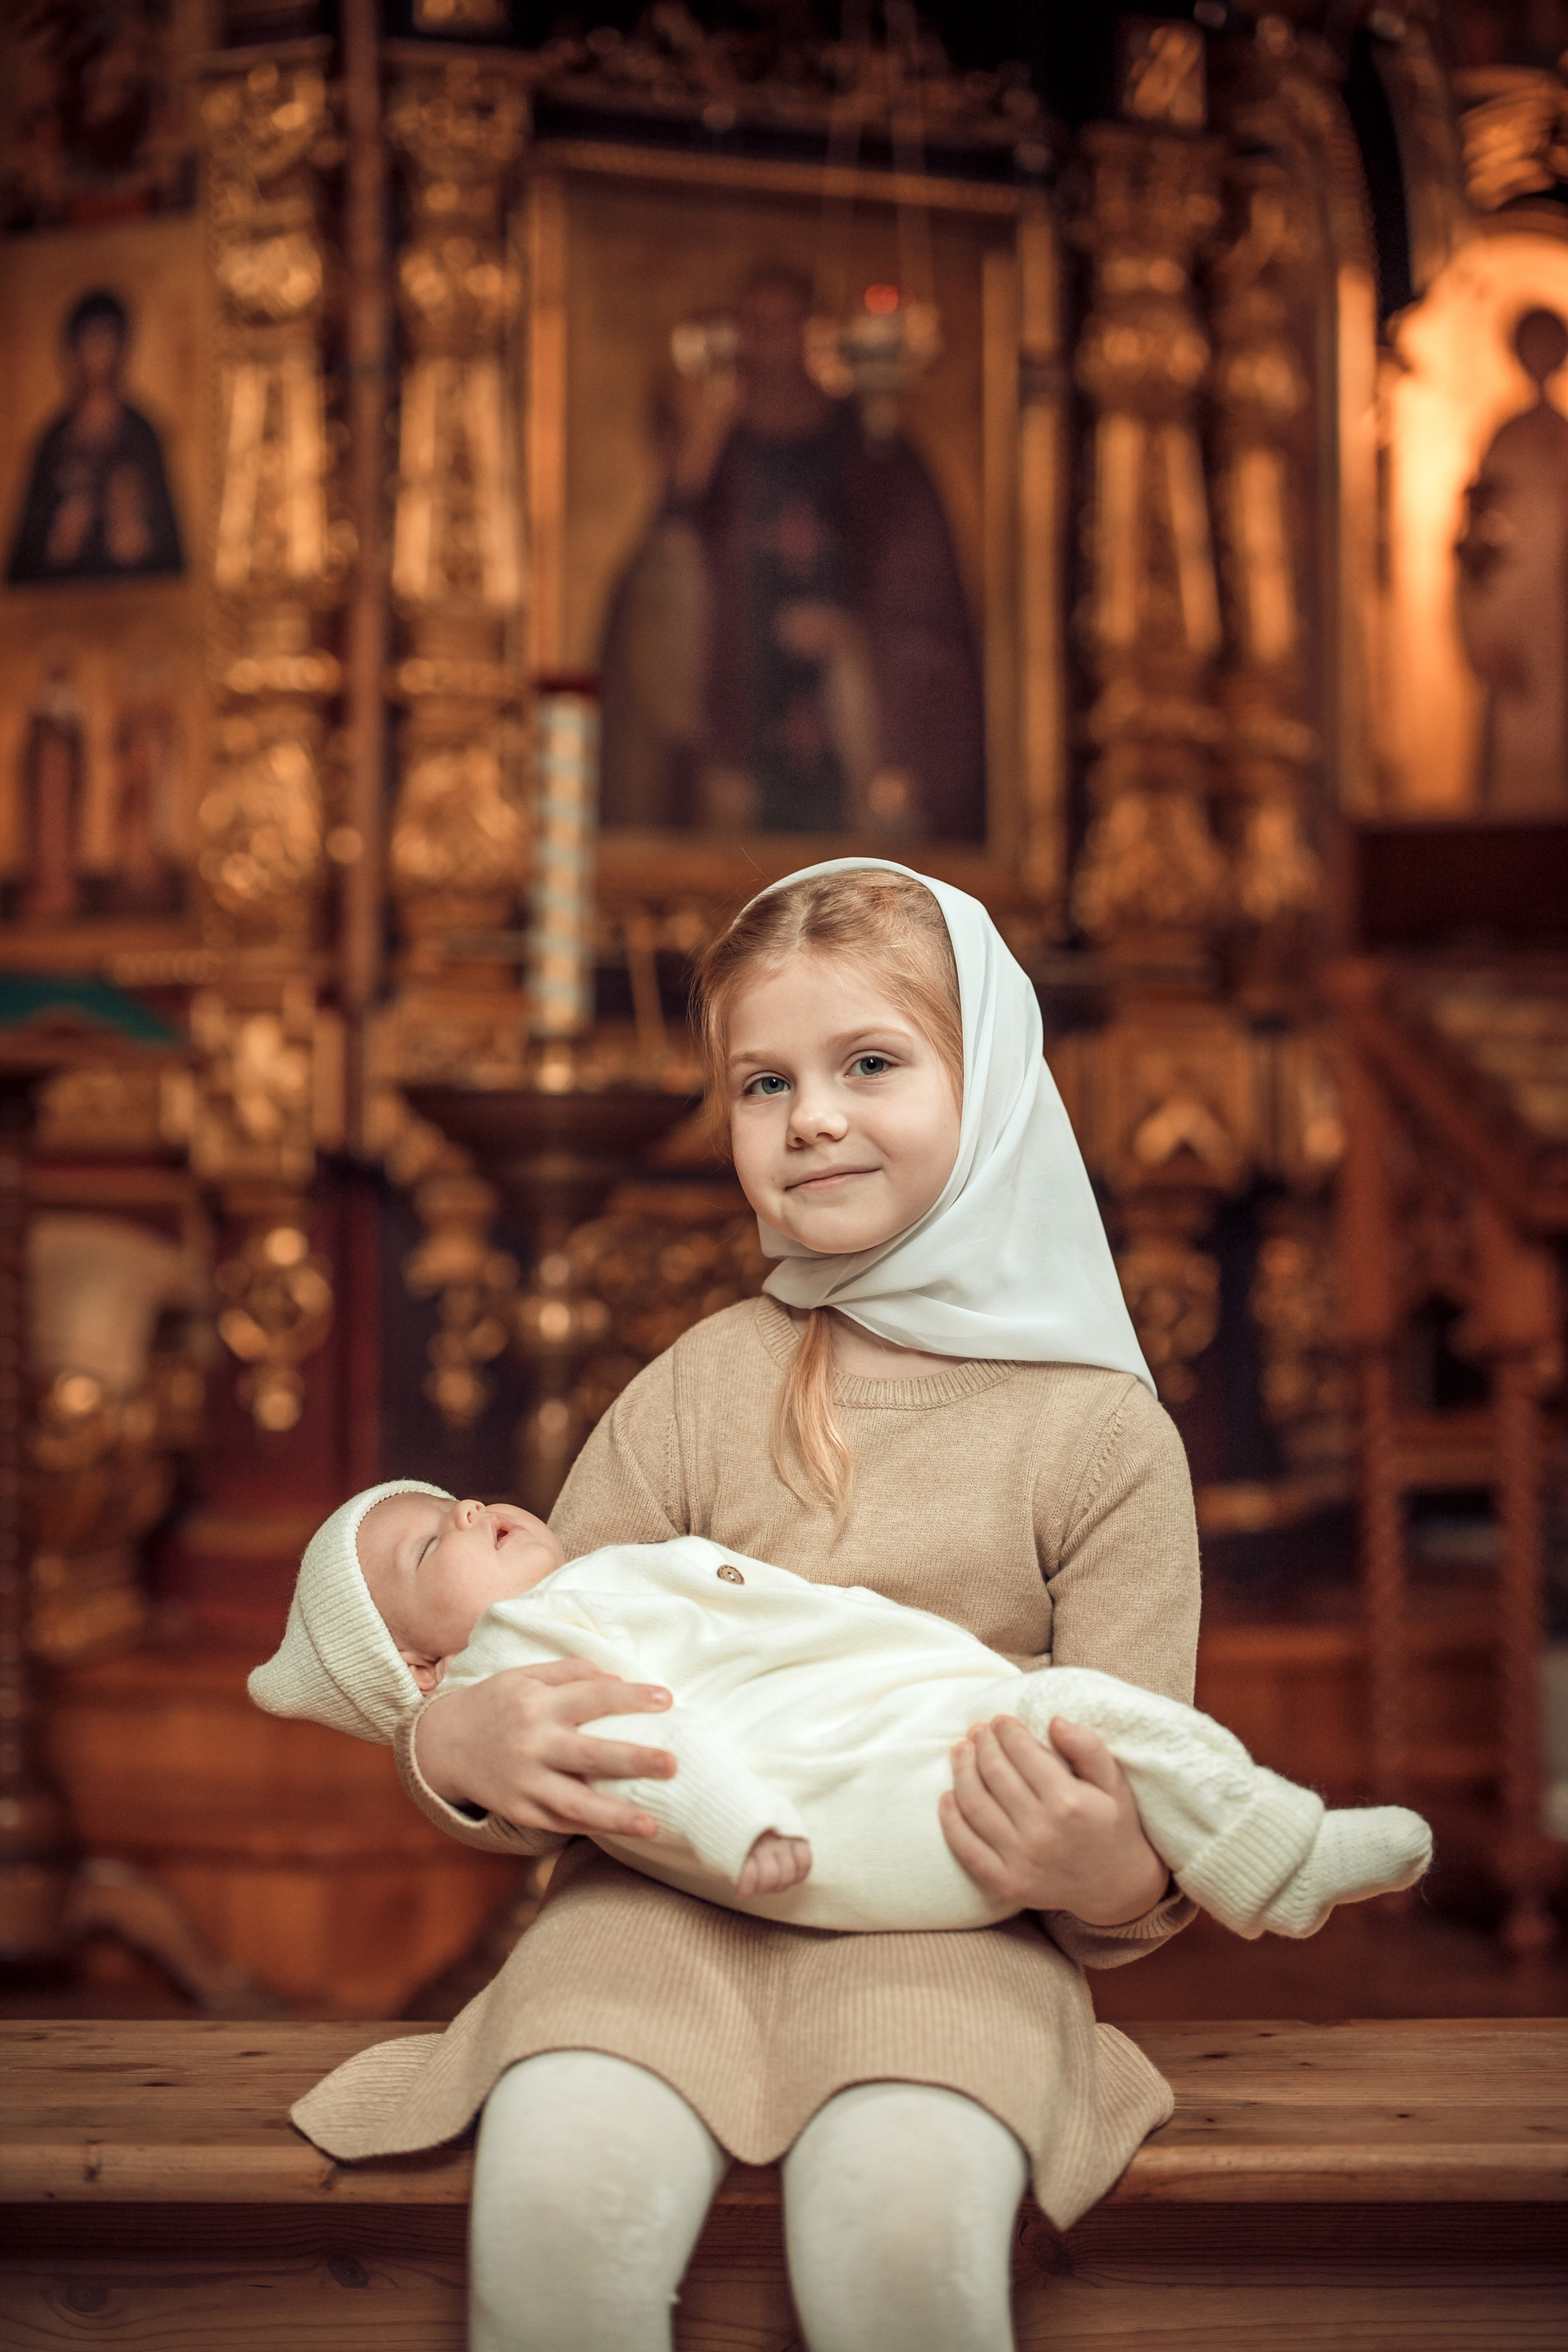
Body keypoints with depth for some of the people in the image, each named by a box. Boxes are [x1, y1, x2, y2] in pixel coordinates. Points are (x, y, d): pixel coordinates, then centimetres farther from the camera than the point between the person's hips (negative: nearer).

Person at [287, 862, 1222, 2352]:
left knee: (901, 2227, -32)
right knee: (563, 2199, -30)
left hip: (948, 1924, -1)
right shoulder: (691, 1397, 8)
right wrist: (457, 1748, -14)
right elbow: (536, 1696, 10)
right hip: (665, 1896, 1)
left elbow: (1136, 1814, 5)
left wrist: (1116, 1877, -19)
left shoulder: (1102, 1431, 4)